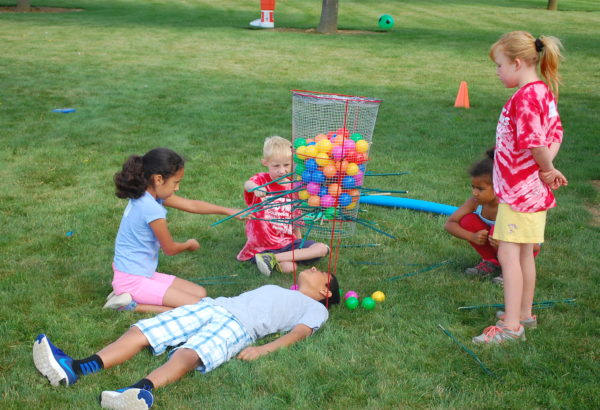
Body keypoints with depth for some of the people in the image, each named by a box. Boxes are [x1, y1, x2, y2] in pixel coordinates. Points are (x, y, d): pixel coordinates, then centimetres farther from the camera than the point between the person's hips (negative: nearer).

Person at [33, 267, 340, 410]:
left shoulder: (315, 308, 15)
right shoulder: (277, 289, 38)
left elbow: (299, 333, -3)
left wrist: (263, 349, -20)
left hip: (239, 325, -7)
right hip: (212, 306, 7)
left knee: (187, 355, -37)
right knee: (139, 331, -14)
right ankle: (74, 370, -28)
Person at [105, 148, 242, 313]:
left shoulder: (150, 194, 3)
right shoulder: (152, 209, -24)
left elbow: (191, 205, 12)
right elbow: (170, 248, -10)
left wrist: (228, 211, 12)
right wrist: (189, 244, 12)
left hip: (145, 273, 10)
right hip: (133, 280, -10)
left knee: (200, 293, 11)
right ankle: (132, 305, -10)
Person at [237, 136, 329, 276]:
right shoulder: (262, 179, -5)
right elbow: (247, 184, -32)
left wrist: (299, 241, 15)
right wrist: (255, 187, -55)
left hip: (288, 241, 7)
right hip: (264, 245, -7)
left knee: (323, 249, -13)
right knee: (288, 267, -32)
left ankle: (273, 258, -17)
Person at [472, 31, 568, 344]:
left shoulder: (525, 97, -20)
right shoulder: (544, 92, 11)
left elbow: (534, 142, -28)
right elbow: (555, 133, 15)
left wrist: (546, 169, -10)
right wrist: (547, 167, 0)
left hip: (520, 189, -10)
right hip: (532, 189, 10)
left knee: (508, 253, -6)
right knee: (524, 253, 18)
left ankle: (511, 327, -3)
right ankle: (524, 314, 30)